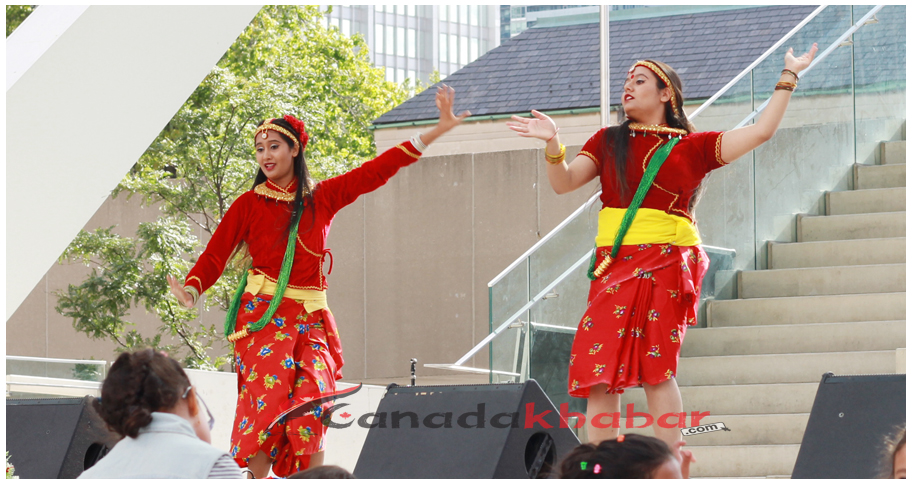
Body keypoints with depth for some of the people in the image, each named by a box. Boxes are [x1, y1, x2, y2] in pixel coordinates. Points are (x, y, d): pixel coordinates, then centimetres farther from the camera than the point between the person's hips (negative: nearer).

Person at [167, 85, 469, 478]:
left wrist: (439, 130, 3)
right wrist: (191, 290, -19)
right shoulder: (249, 204, 4)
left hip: (310, 320, 2)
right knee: (266, 404, -14)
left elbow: (378, 169, 7)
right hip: (264, 315, -2)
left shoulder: (322, 198, 9)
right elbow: (216, 255, 1)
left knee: (311, 410, -11)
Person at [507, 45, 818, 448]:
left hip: (664, 264, -3)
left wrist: (788, 78, 6)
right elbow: (563, 183, 7)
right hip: (614, 265, 3)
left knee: (656, 370, -11)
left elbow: (761, 131, 4)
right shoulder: (609, 142, 17)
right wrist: (553, 143, -11)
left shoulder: (692, 147, 9)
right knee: (597, 374, -5)